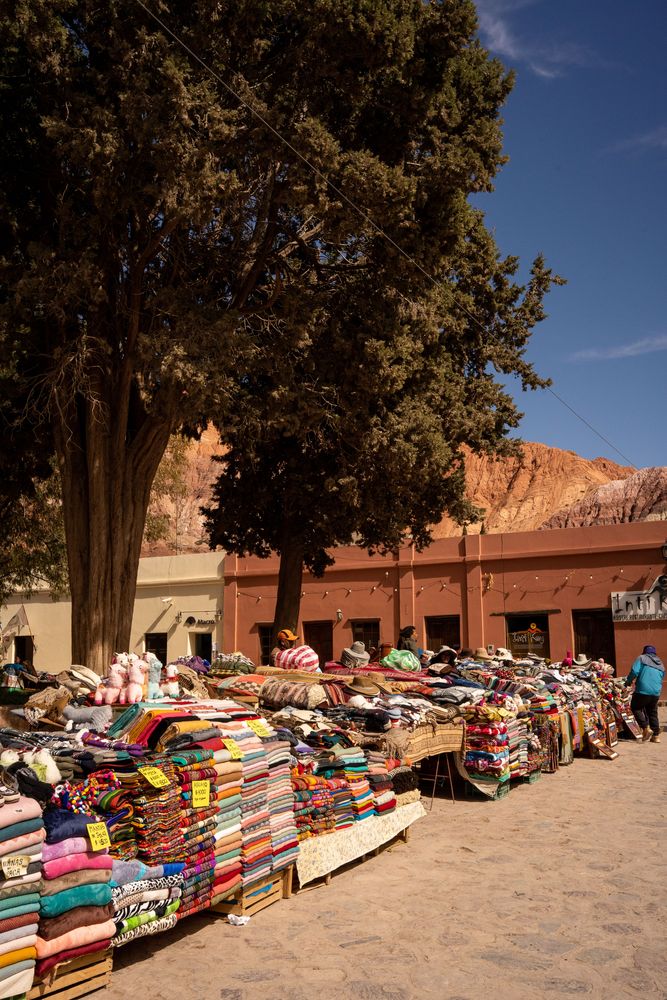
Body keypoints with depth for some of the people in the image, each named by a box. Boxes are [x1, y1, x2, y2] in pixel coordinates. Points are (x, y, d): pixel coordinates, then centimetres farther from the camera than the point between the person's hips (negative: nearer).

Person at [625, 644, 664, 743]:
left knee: (635, 708, 10)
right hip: (656, 693, 5)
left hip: (643, 690, -5)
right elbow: (661, 679, 24)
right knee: (653, 712, 17)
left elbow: (634, 671, -11)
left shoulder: (642, 658, 2)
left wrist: (628, 682, 5)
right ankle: (656, 735, 16)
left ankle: (646, 728, -4)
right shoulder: (661, 664, 19)